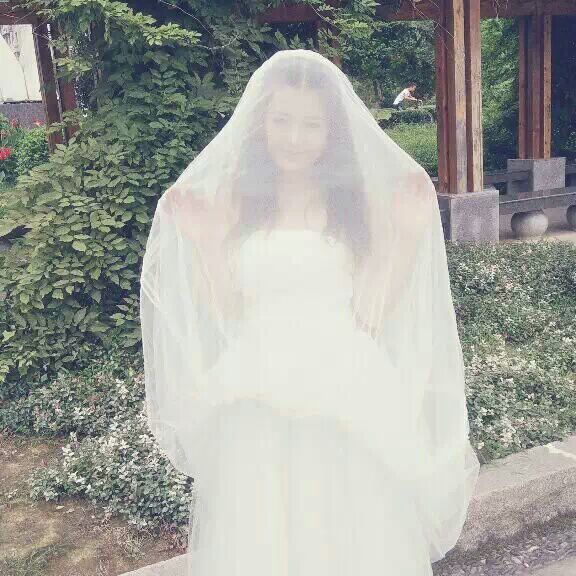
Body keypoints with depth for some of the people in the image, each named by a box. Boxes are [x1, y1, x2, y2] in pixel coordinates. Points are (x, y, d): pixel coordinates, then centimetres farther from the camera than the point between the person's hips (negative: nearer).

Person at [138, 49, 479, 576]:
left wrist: (410, 233, -10)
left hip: (347, 400, 0)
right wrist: (204, 243, -10)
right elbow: (226, 311, 1)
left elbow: (376, 308, -3)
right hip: (257, 403, 1)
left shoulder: (362, 198, 1)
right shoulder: (232, 199, 3)